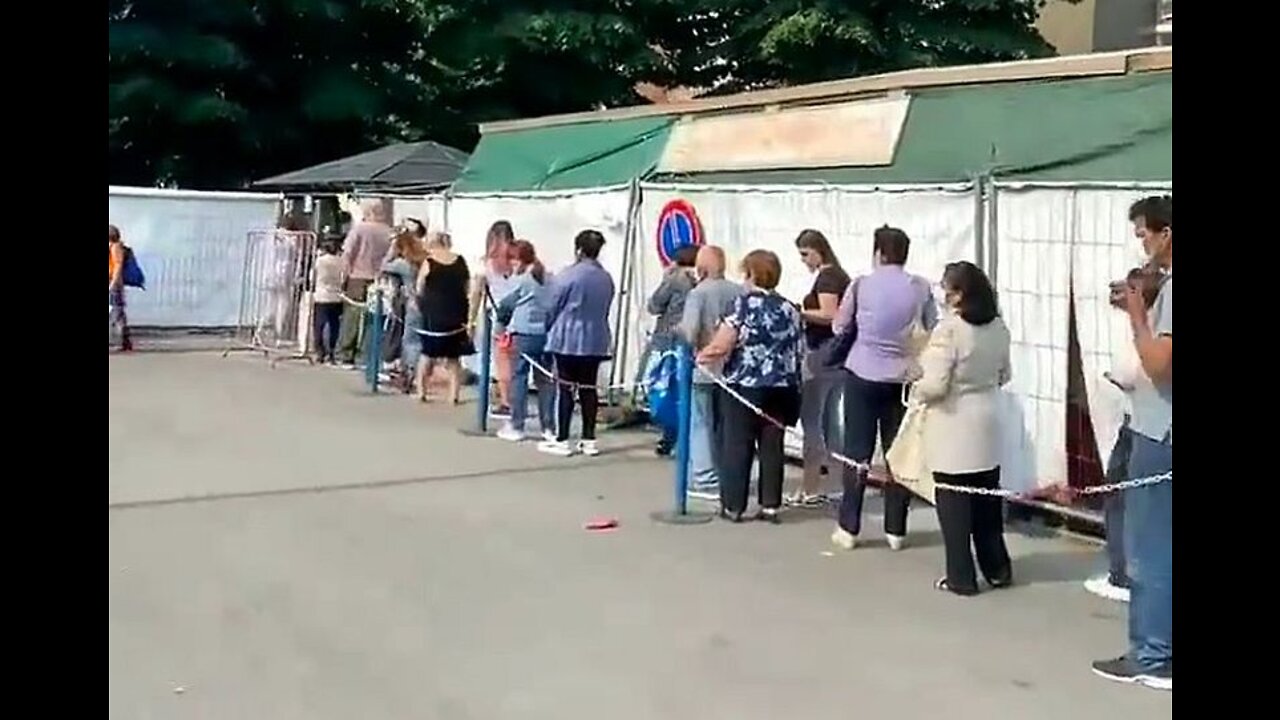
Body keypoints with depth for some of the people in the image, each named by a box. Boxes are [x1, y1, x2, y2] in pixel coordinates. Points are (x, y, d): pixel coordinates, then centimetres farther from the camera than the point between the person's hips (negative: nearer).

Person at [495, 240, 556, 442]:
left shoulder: (520, 280, -7)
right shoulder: (549, 278, 6)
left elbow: (505, 305, 3)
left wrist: (501, 316, 22)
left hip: (524, 334, -4)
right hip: (546, 334, 5)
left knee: (519, 378, 3)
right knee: (545, 379, 8)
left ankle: (516, 427, 6)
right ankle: (549, 427, 10)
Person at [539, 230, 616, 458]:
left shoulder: (569, 275, -12)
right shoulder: (606, 279, 5)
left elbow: (553, 308, -4)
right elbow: (605, 310, 11)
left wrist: (550, 328, 13)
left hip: (568, 339, -5)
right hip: (596, 340, 5)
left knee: (566, 388, 0)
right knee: (588, 388, 8)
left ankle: (562, 440, 4)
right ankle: (589, 440, 11)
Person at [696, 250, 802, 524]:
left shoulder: (744, 303, -8)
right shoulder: (789, 309, 8)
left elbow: (721, 345, -12)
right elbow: (796, 353, 9)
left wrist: (703, 356, 6)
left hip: (745, 385, -5)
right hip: (781, 387, 5)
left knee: (738, 446, 4)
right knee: (772, 446, 9)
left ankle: (733, 506, 8)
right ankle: (770, 505, 11)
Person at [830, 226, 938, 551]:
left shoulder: (861, 285, -7)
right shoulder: (920, 287, -4)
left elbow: (839, 327, 3)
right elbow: (934, 331, 4)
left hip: (863, 376, -1)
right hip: (902, 378, 1)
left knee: (857, 452, 5)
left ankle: (849, 528, 9)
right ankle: (895, 530, 13)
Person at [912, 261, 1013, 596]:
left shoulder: (949, 329, -19)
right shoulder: (998, 327, 3)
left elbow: (935, 386, -21)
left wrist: (916, 391, -1)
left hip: (954, 427, -7)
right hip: (987, 422, 7)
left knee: (954, 503, 3)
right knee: (988, 499, 16)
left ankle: (961, 578, 9)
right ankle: (998, 569, 25)